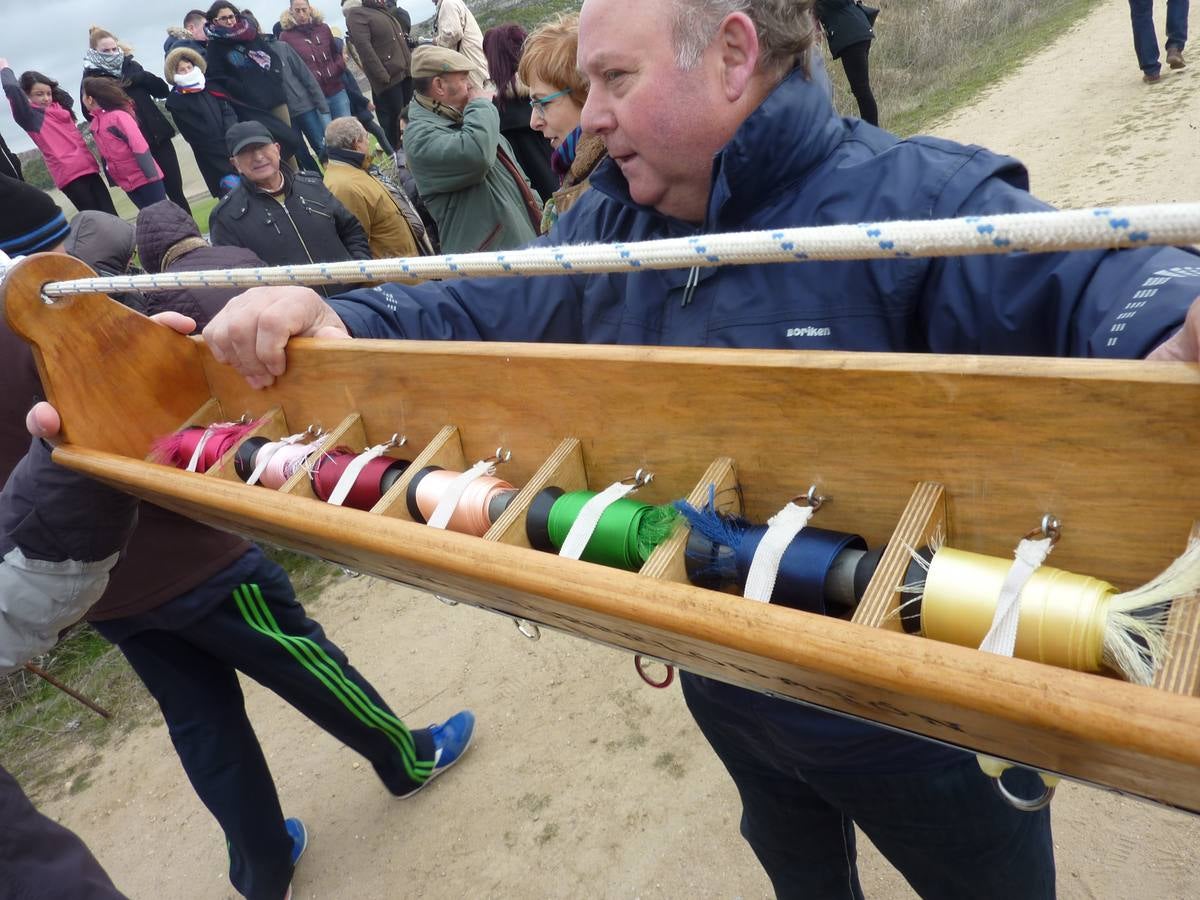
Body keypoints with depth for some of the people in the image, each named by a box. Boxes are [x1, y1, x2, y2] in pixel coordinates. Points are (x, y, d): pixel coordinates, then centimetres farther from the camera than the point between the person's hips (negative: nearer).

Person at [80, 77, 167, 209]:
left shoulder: (118, 116, -14)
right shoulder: (95, 124, 8)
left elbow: (140, 147, -19)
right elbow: (105, 154, 15)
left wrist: (151, 175, -21)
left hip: (145, 178, -7)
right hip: (127, 183, 7)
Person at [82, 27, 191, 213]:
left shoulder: (131, 66, 10)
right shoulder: (92, 79, 1)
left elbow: (163, 91, 6)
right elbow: (90, 112, -9)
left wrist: (139, 77, -9)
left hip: (157, 137, 3)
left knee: (176, 191, 3)